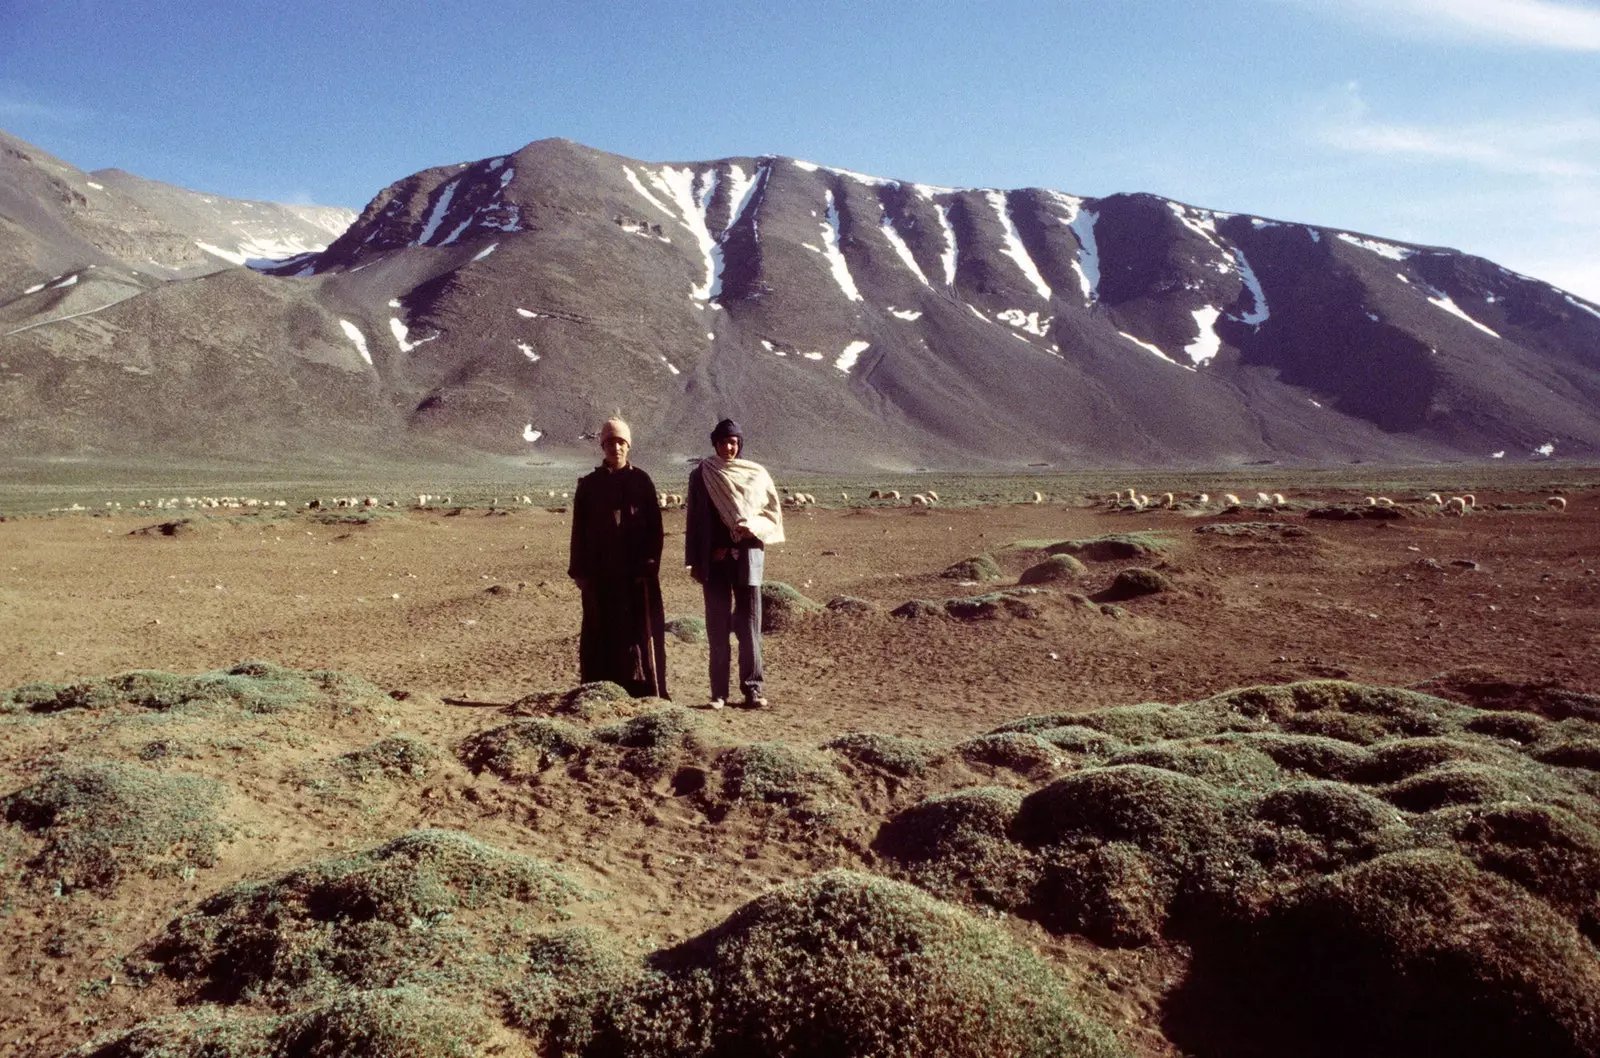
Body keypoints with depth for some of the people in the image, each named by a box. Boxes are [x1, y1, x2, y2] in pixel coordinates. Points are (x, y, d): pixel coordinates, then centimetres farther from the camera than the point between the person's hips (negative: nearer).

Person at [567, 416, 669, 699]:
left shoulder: (641, 481, 4)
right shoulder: (589, 484, 7)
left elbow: (655, 527, 1)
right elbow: (579, 530, 7)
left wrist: (650, 566, -8)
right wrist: (580, 571, 1)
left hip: (637, 570, -1)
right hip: (600, 572, 1)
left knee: (641, 629, -2)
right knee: (602, 631, 2)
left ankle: (644, 691, 3)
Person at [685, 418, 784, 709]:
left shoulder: (756, 474, 6)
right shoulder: (701, 475, 6)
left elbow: (774, 512, 8)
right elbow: (695, 519, 7)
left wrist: (753, 526, -11)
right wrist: (694, 561, 3)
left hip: (747, 554, 0)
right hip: (714, 557, 0)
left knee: (749, 622, -2)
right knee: (717, 625, 2)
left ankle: (754, 688, 4)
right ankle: (719, 692, 7)